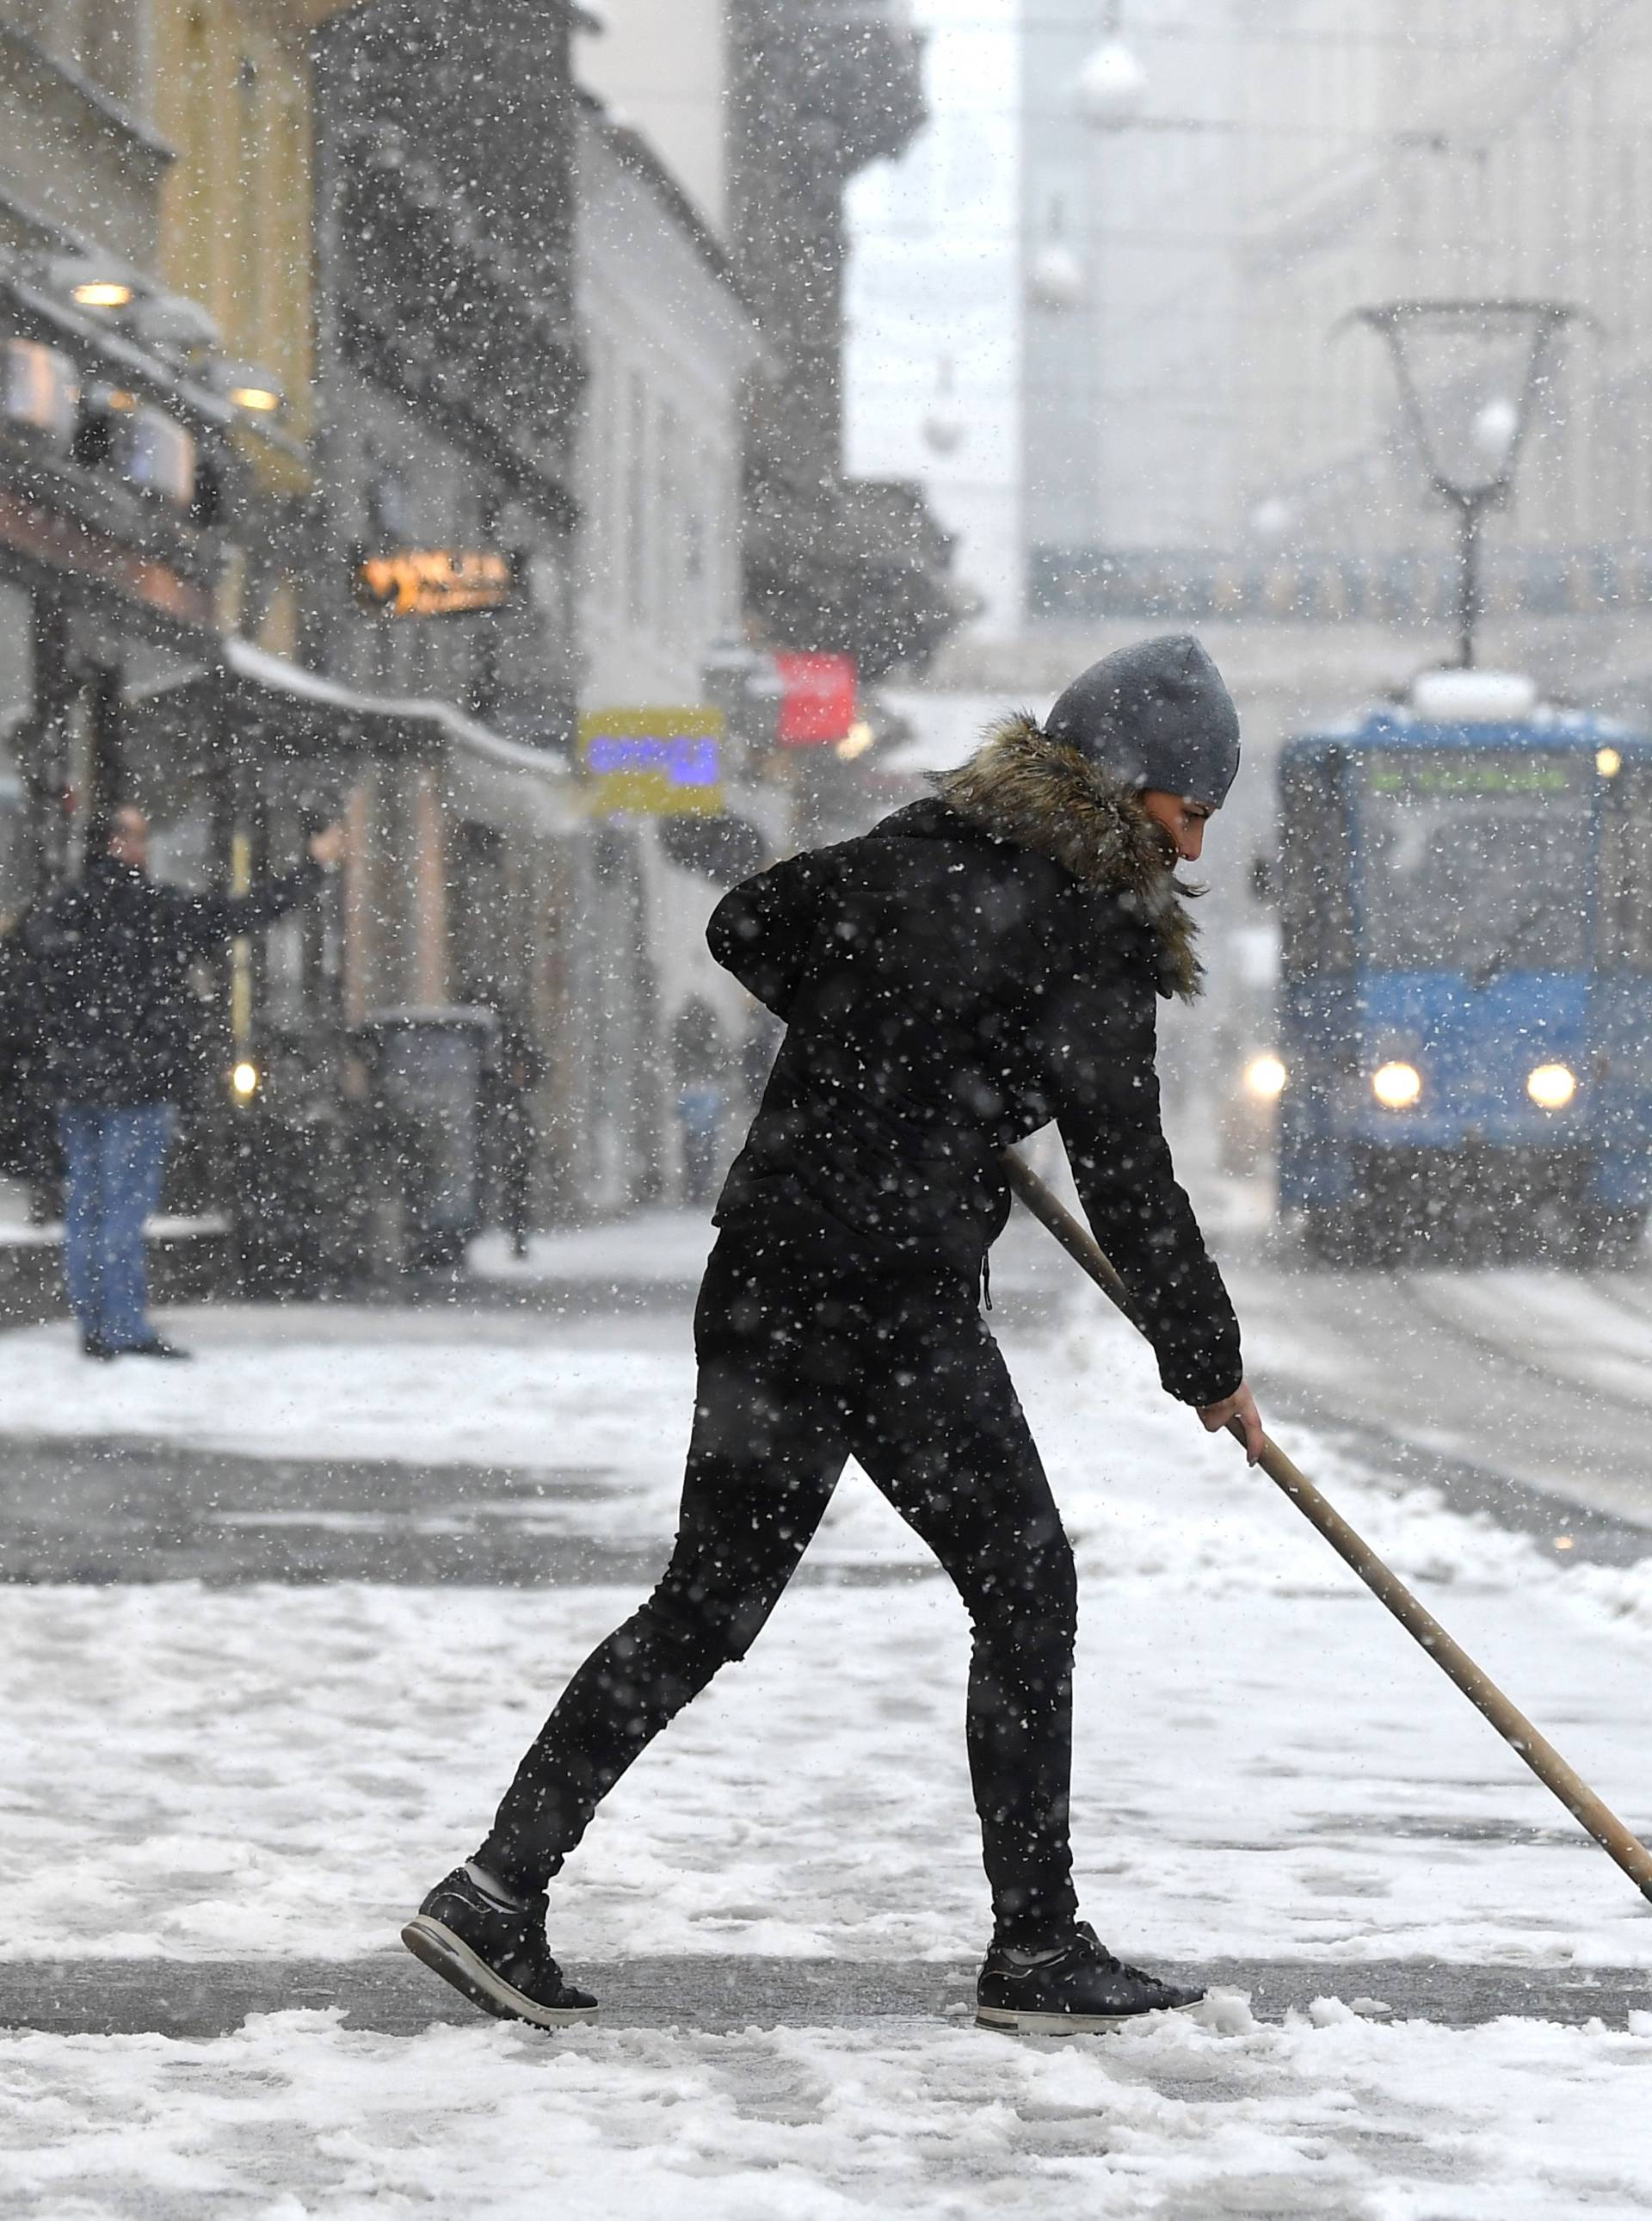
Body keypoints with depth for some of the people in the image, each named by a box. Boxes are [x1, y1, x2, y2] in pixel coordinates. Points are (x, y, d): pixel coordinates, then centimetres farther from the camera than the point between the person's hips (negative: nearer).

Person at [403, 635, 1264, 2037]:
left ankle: (500, 1890, 4)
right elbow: (1129, 1184, -8)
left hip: (764, 1276, 7)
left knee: (709, 1601, 10)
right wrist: (1209, 1366, 2)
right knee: (1023, 1594, 6)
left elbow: (747, 929, 24)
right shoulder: (1086, 942, -9)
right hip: (901, 1302, -7)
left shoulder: (920, 851, 12)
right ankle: (1036, 1949, 9)